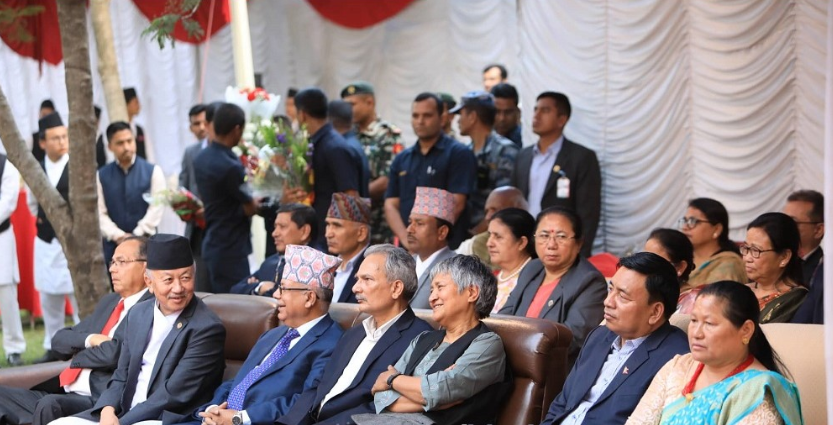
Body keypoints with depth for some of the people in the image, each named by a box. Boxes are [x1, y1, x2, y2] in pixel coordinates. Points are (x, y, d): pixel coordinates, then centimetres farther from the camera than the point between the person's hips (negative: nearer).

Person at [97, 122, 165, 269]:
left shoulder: (153, 171, 1)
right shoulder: (101, 176, 5)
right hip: (113, 247, 1)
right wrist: (118, 236, -14)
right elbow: (100, 213, 0)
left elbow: (156, 208, -6)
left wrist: (136, 236, -13)